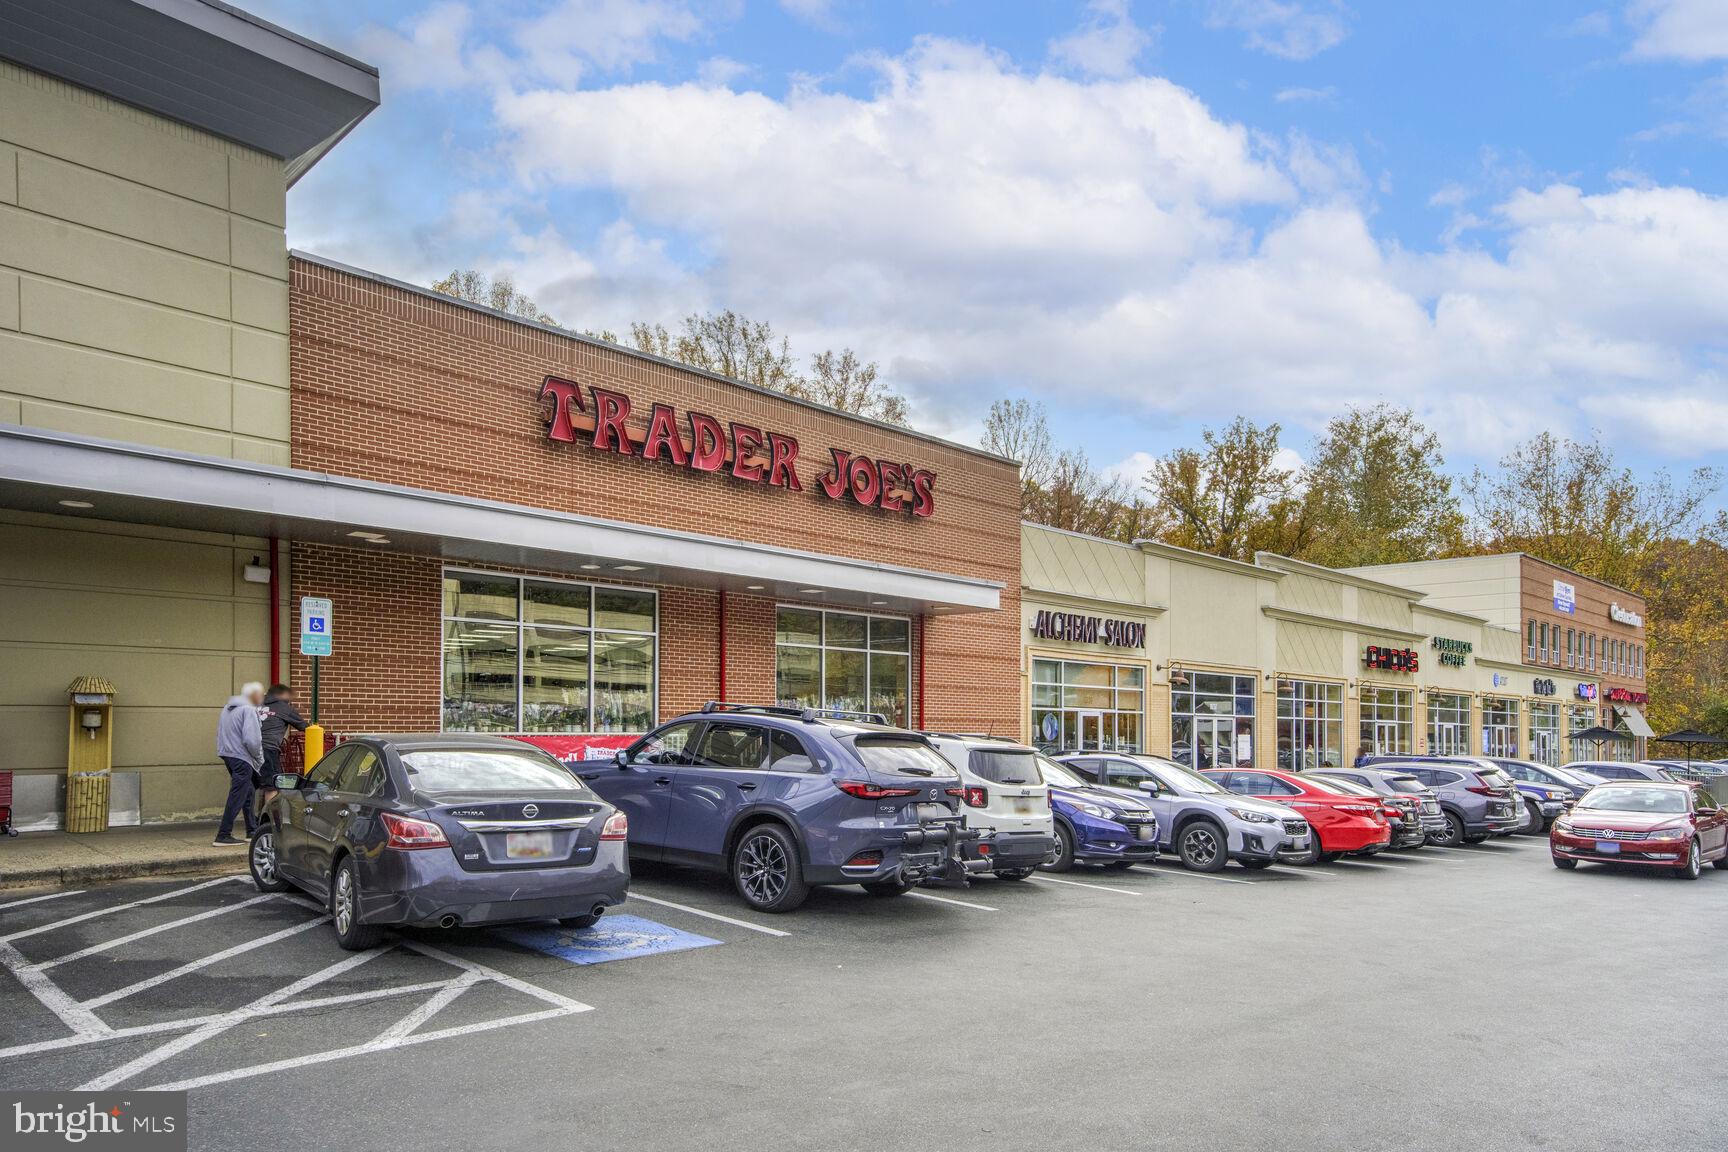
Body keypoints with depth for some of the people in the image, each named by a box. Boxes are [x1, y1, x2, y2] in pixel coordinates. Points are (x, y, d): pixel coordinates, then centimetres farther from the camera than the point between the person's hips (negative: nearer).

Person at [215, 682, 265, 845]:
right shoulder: (248, 710, -15)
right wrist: (259, 758, -8)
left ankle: (252, 830, 27)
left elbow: (219, 732, 21)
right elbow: (251, 740, -22)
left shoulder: (227, 708, 15)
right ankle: (223, 835, -7)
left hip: (227, 754, 10)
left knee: (247, 793, 19)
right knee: (237, 797, -6)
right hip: (241, 758, -10)